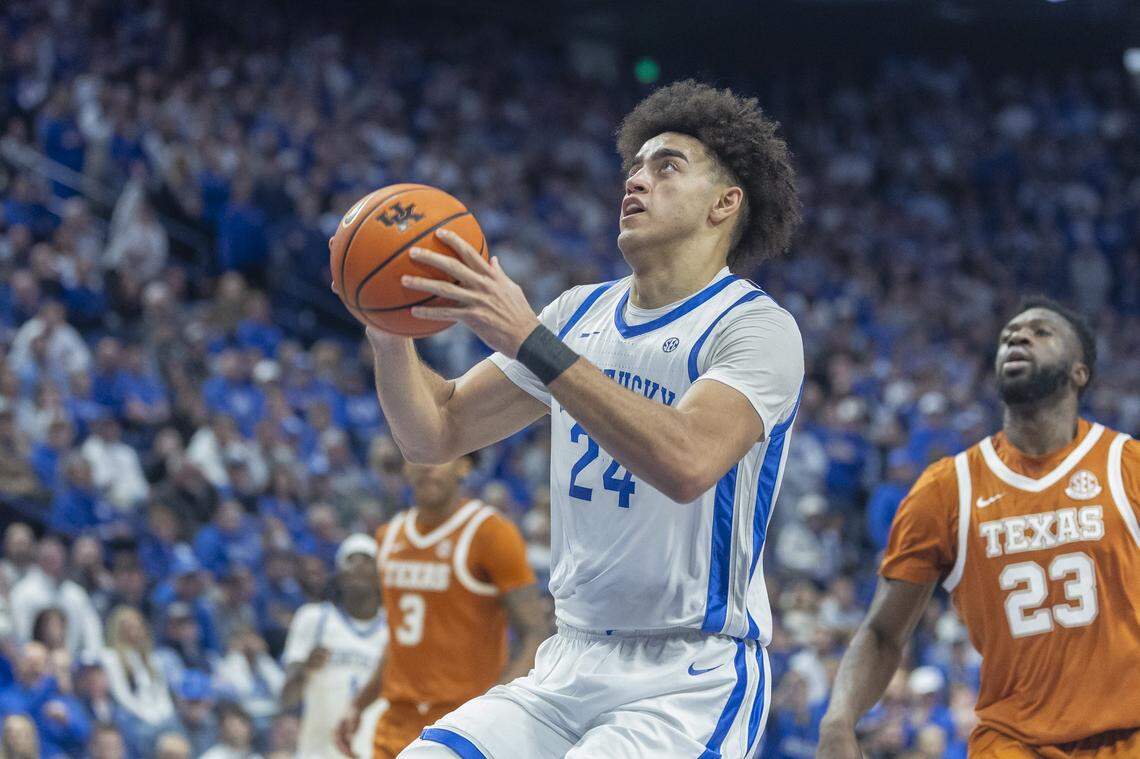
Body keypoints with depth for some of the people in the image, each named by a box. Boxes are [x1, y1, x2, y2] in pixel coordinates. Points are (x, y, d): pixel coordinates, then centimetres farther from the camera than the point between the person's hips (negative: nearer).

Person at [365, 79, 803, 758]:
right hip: (570, 668, 6)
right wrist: (389, 331, -7)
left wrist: (529, 341, -29)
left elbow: (686, 461, -29)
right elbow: (435, 434, 13)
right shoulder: (581, 313, 12)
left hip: (693, 682, -6)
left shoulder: (758, 329, -10)